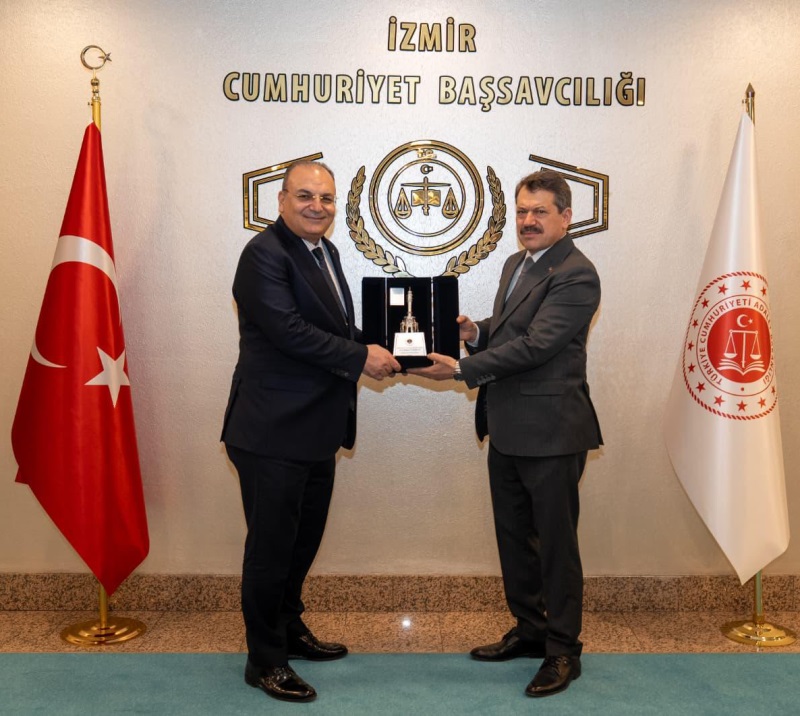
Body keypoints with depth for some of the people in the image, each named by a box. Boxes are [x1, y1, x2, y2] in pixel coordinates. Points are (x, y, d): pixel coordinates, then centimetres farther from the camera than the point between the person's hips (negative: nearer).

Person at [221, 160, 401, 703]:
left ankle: (290, 629, 40)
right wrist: (360, 357, -19)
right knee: (272, 546, 4)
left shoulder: (325, 251, 14)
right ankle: (265, 660, 21)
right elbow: (289, 330, -24)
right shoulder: (265, 253, -14)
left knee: (305, 538, 21)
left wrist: (378, 348, 3)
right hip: (273, 432, -9)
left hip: (316, 429, 9)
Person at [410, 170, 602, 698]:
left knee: (556, 542, 4)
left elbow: (535, 345, -23)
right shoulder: (516, 264, 14)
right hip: (507, 429, 9)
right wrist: (476, 333, -3)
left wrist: (461, 369, -23)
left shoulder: (576, 274, -15)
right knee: (513, 536, 18)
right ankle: (530, 630, 35)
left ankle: (563, 650, 20)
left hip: (550, 431, -9)